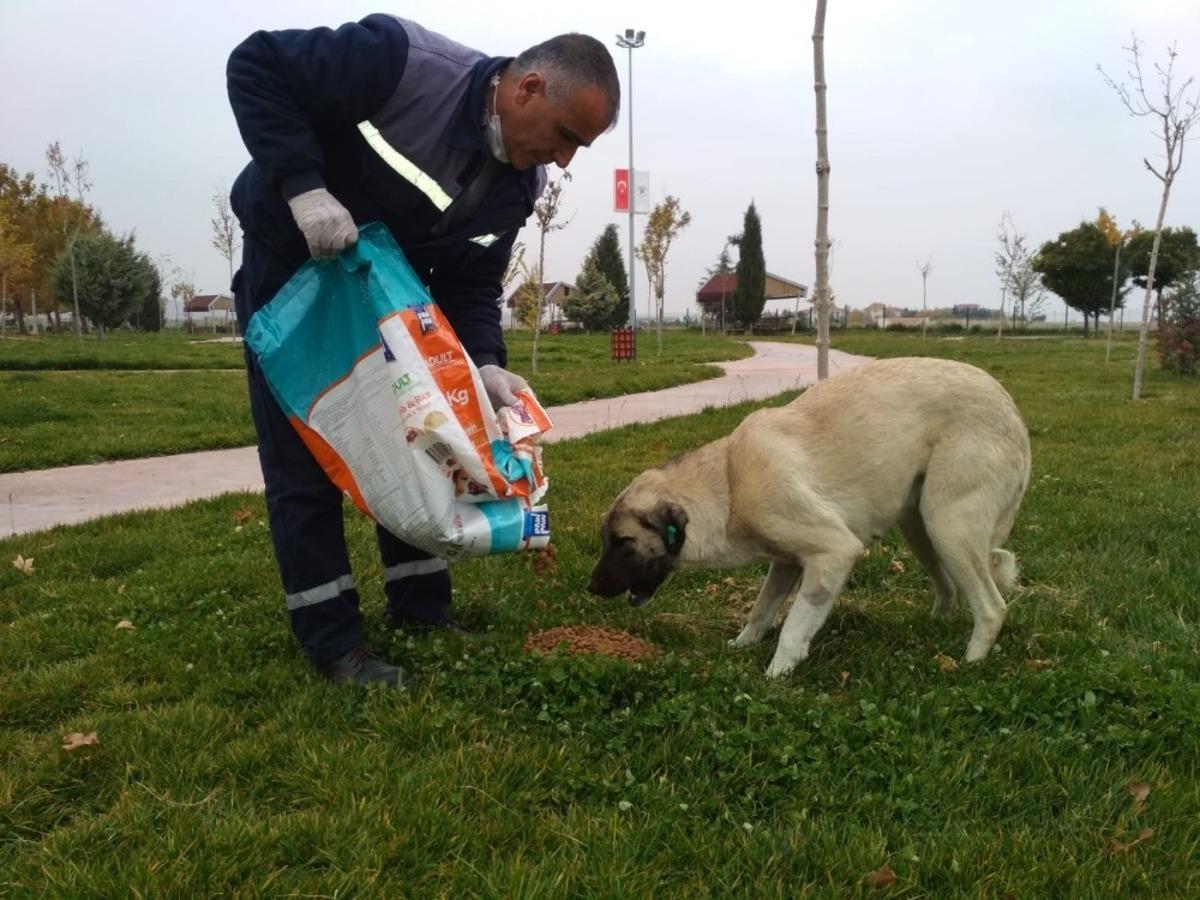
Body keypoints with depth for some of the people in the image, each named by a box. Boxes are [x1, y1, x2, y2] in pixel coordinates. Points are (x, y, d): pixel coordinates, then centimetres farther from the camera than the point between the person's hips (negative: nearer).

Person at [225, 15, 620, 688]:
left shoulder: (520, 184, -10)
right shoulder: (403, 59, -30)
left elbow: (471, 282, -4)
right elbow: (256, 66, -24)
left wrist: (486, 364, -22)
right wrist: (303, 186, -34)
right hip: (291, 265, -6)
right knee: (305, 459, -5)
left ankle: (422, 608, 20)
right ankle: (334, 643, 3)